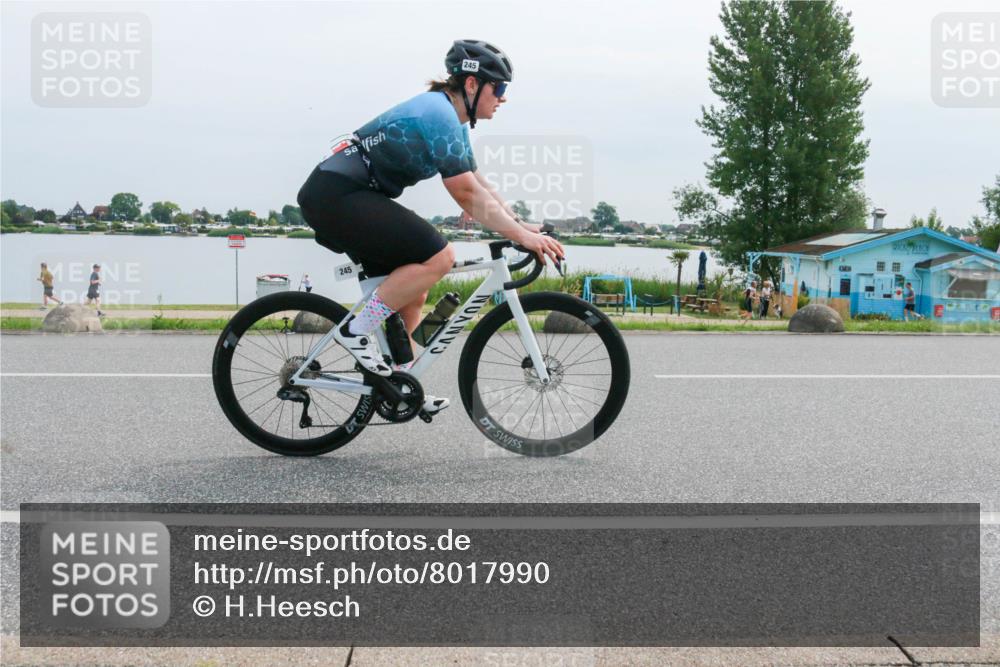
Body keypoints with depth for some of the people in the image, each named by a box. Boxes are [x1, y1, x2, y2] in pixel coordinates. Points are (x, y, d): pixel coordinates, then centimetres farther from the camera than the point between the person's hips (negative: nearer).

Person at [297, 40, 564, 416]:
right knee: (438, 257, -20)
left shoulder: (450, 117, 15)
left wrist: (524, 226, 9)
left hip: (345, 196, 11)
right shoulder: (439, 114, -16)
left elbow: (479, 184, 17)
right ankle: (356, 330, -11)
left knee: (412, 291, 11)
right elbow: (467, 195, -20)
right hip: (336, 195, -11)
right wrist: (521, 236, -18)